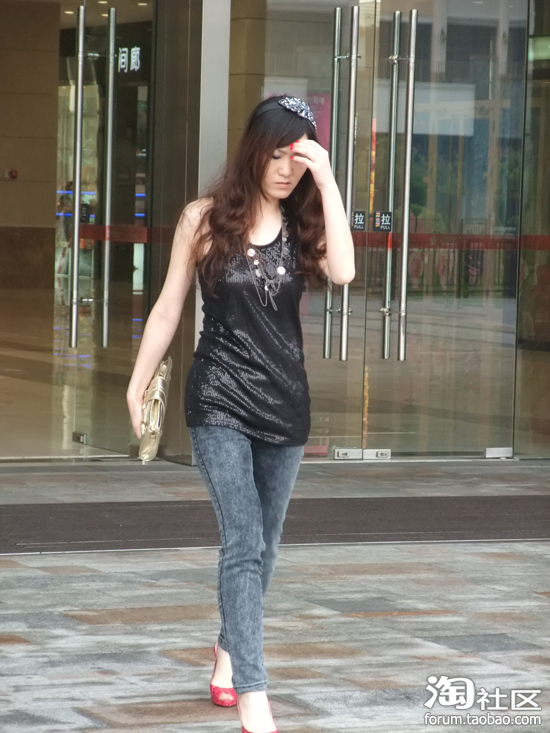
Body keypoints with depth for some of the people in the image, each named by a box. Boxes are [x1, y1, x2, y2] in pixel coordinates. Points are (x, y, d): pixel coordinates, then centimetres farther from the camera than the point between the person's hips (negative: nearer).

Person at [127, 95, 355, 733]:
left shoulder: (304, 225, 2)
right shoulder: (206, 218, -3)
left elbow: (342, 272, -19)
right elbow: (170, 306, 3)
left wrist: (326, 182, -16)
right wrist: (138, 384, 5)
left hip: (285, 401, 3)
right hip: (220, 399, -3)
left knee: (262, 543, 15)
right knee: (243, 541, -14)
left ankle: (230, 649, 39)